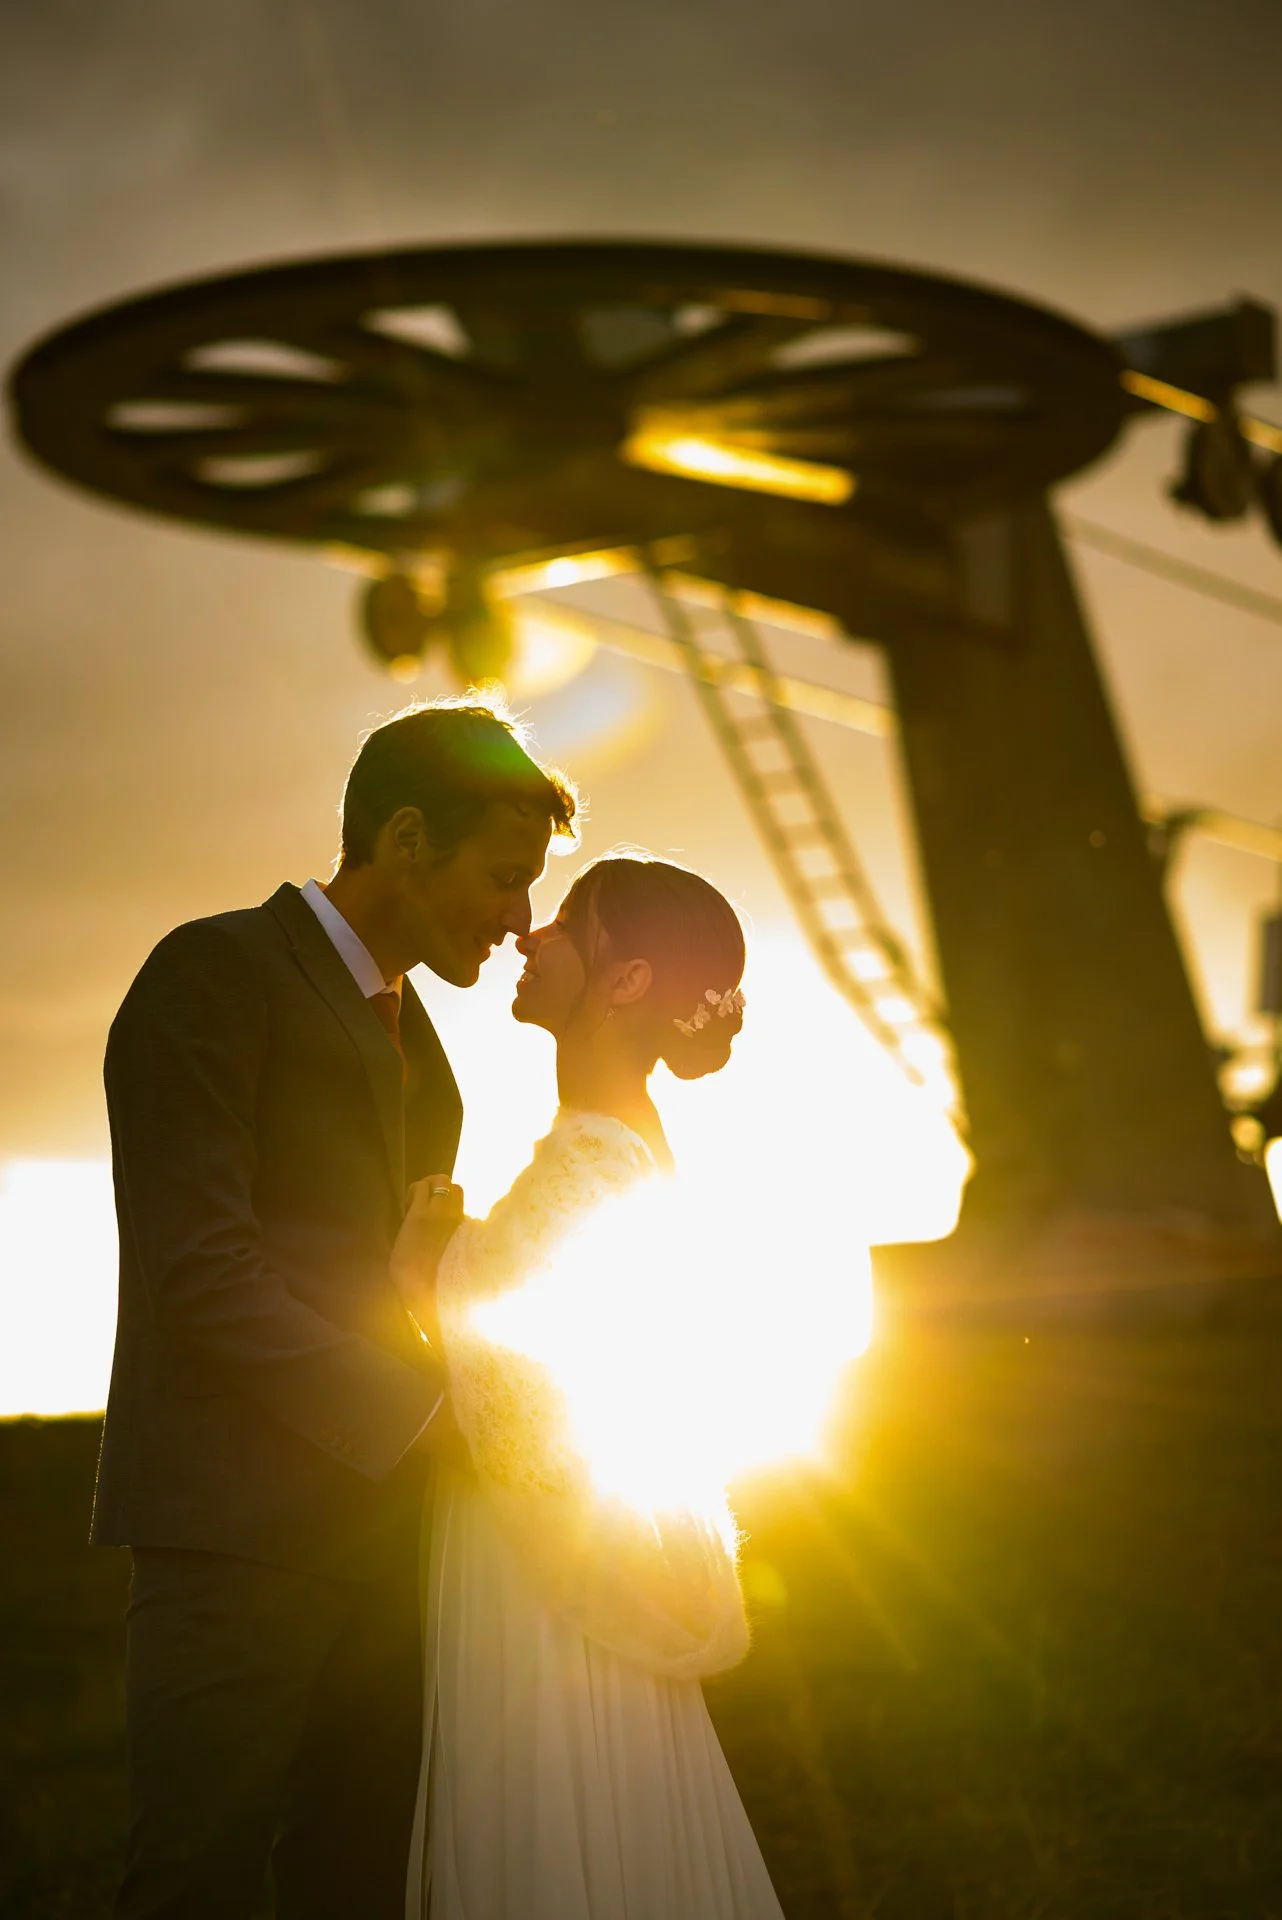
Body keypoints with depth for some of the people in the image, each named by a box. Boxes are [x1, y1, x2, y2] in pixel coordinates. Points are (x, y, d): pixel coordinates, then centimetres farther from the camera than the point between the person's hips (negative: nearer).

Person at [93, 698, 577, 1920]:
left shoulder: (406, 1025, 23)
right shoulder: (214, 974, -5)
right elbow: (203, 1271, -14)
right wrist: (424, 1412, -14)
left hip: (374, 1526, 8)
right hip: (237, 1529, -8)